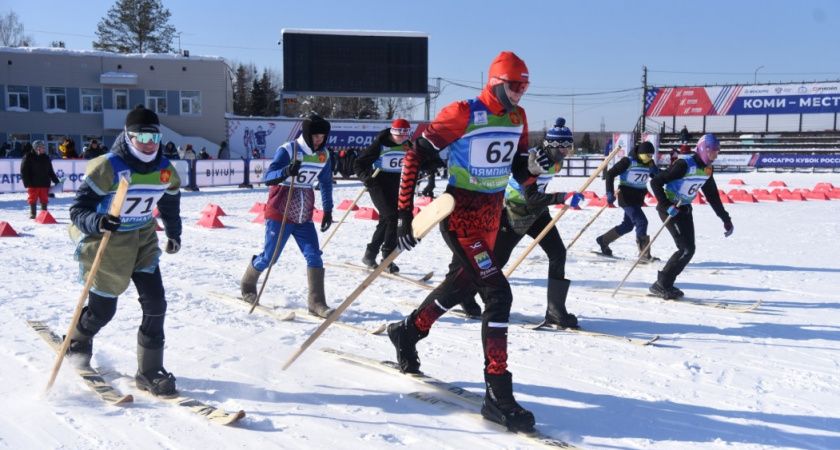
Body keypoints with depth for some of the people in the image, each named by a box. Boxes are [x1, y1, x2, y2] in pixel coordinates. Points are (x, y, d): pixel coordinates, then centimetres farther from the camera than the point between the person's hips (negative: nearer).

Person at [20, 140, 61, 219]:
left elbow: (50, 171, 20)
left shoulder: (46, 158, 13)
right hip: (33, 184, -4)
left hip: (44, 183, 4)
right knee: (32, 199, 1)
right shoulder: (28, 157, -2)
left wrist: (56, 181, 16)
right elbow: (24, 171, -5)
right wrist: (27, 182, -12)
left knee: (44, 199, 6)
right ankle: (32, 214, 9)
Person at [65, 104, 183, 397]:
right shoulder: (106, 167, -22)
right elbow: (78, 210, -23)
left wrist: (174, 234, 25)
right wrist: (97, 221, -43)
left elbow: (170, 203, 16)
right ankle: (76, 344, 41)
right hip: (105, 241, -4)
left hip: (143, 240, 5)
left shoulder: (165, 170, -4)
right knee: (103, 310, 5)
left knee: (156, 303, -7)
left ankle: (149, 372, 5)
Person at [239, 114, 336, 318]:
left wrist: (328, 210, 13)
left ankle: (316, 303, -5)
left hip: (304, 217, 5)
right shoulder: (287, 150, -16)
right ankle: (247, 285, 34)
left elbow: (326, 183, 17)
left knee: (314, 257, -9)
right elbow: (267, 178, -26)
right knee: (269, 257, 6)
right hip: (279, 215, -4)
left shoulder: (324, 155, 2)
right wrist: (286, 172, -45)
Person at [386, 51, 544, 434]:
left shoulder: (517, 118, 5)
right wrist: (404, 214, -17)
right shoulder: (463, 114, -16)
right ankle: (498, 396, -12)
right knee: (498, 294, -17)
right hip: (460, 215, -8)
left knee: (464, 282, 23)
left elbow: (519, 163, 16)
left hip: (492, 214, 8)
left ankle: (408, 331, 47)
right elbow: (416, 156, -13)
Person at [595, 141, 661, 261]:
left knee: (628, 225, 16)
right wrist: (610, 193, -18)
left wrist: (656, 171, -15)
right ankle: (644, 254, -14)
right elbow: (610, 173, -12)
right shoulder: (628, 161, -15)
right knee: (641, 222, -17)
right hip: (627, 197, -8)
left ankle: (603, 241, 34)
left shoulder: (650, 163, 3)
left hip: (638, 198, 8)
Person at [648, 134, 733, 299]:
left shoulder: (707, 169, 4)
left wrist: (726, 219, 15)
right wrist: (666, 206, -28)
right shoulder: (684, 164, -21)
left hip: (685, 209, 8)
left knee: (689, 250, 4)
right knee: (686, 249, -13)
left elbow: (713, 196, 15)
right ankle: (661, 284, -3)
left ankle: (665, 284, 13)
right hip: (670, 209, -8)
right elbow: (655, 182, -22)